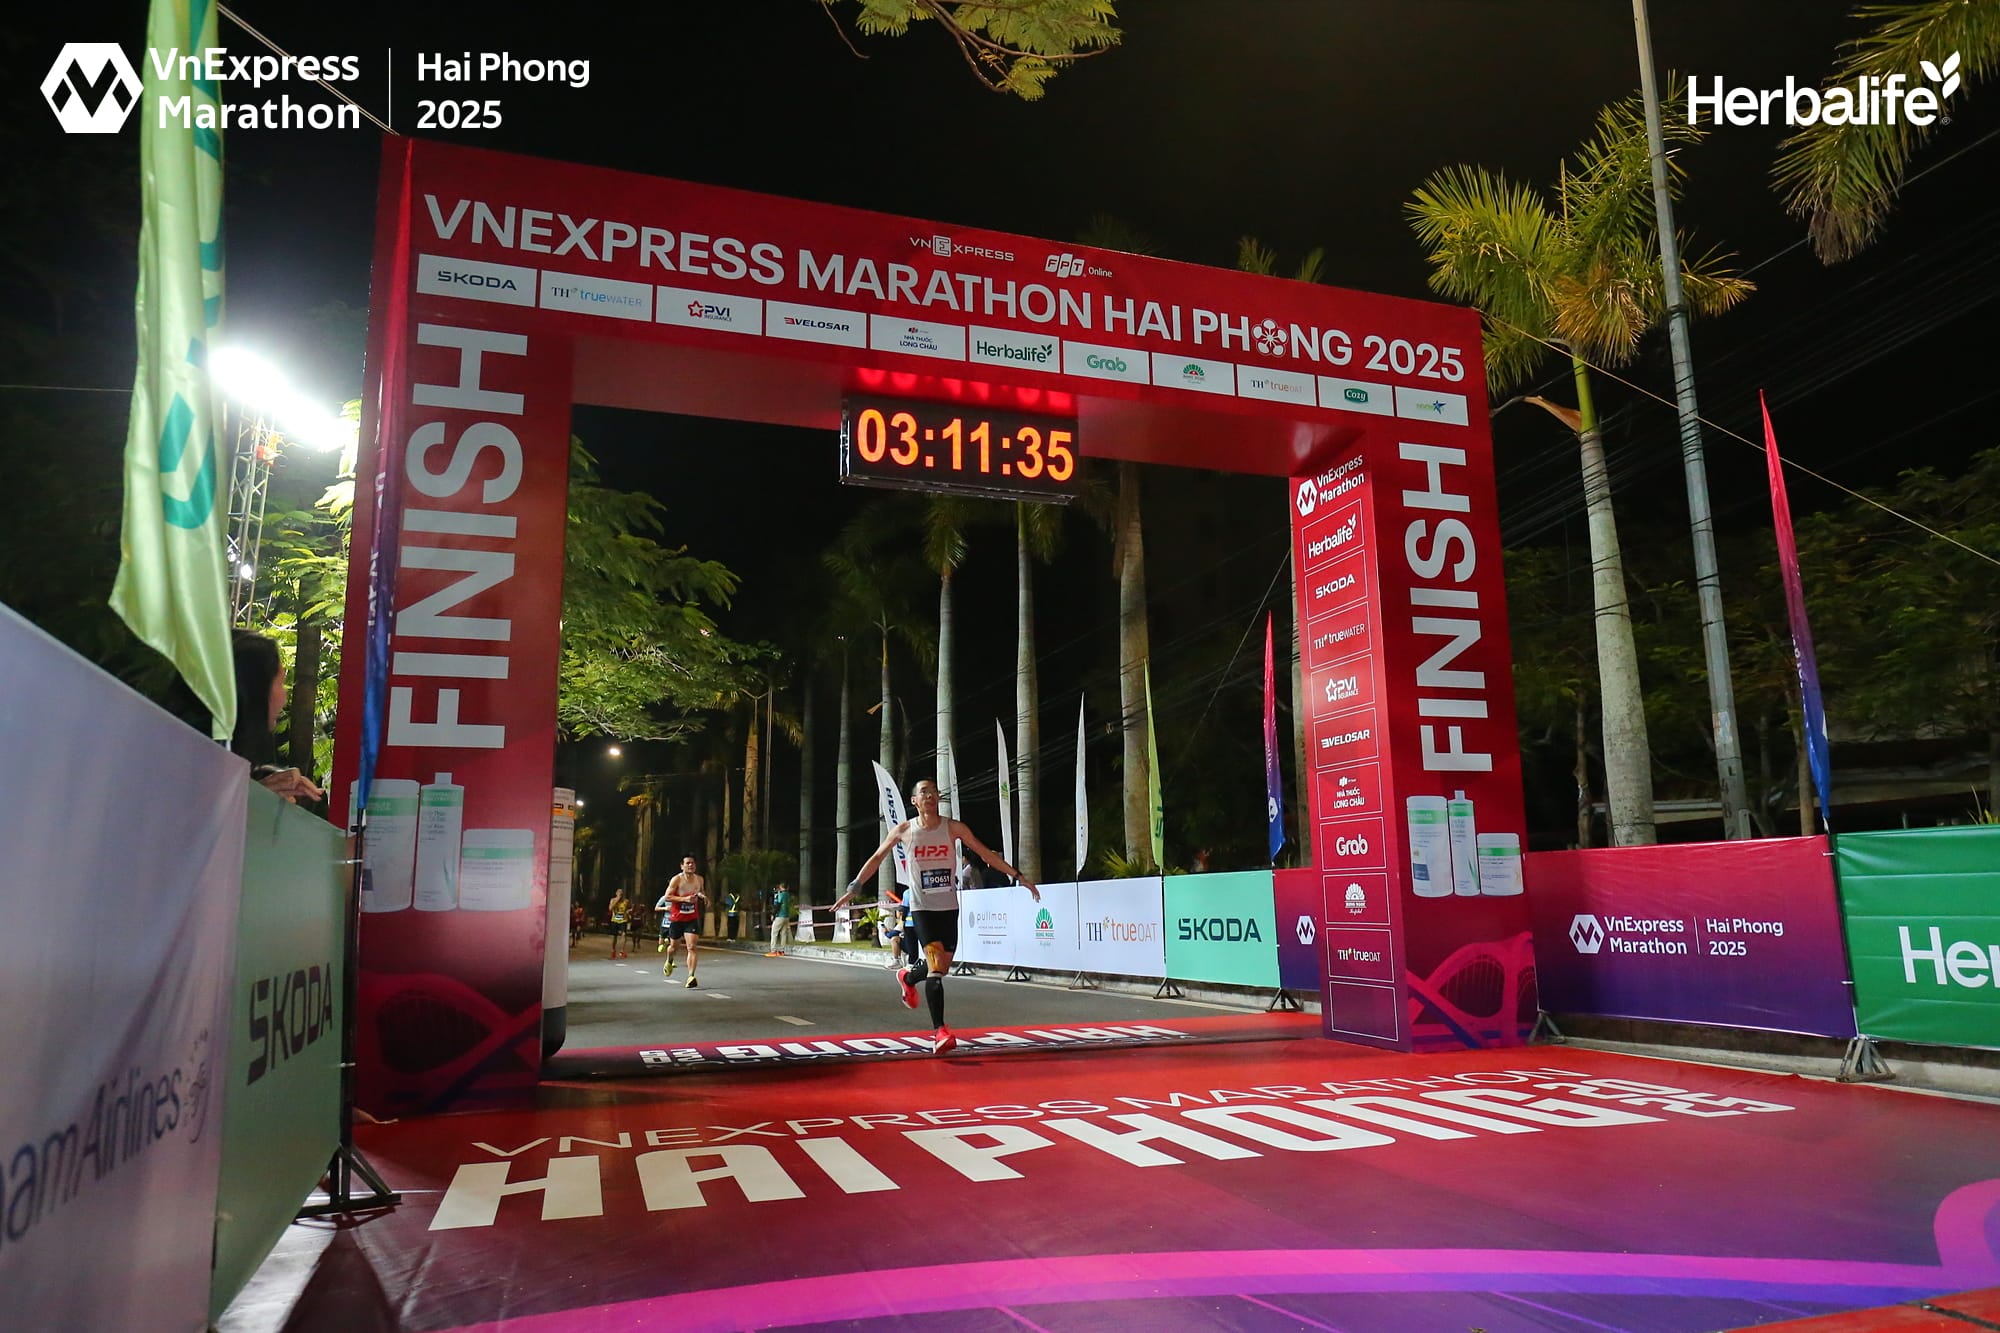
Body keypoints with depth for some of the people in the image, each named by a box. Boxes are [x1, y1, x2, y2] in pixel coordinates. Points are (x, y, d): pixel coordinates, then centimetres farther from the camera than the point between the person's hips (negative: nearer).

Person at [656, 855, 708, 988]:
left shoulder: (699, 880, 2)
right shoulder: (676, 880, -11)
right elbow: (666, 897, -14)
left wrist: (703, 896, -3)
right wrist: (684, 898, -25)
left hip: (692, 919, 1)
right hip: (676, 918, -1)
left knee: (692, 947, -13)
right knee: (673, 946, 17)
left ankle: (690, 977, -18)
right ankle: (669, 962, 50)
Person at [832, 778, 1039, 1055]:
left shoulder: (953, 828, -3)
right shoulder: (903, 830, -3)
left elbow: (986, 854, 0)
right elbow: (877, 858, 8)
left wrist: (1018, 876, -4)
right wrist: (853, 888, 5)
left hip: (949, 907, 3)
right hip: (923, 907, -3)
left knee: (942, 967, 13)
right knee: (936, 965, -17)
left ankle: (908, 977, 45)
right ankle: (939, 1031, -16)